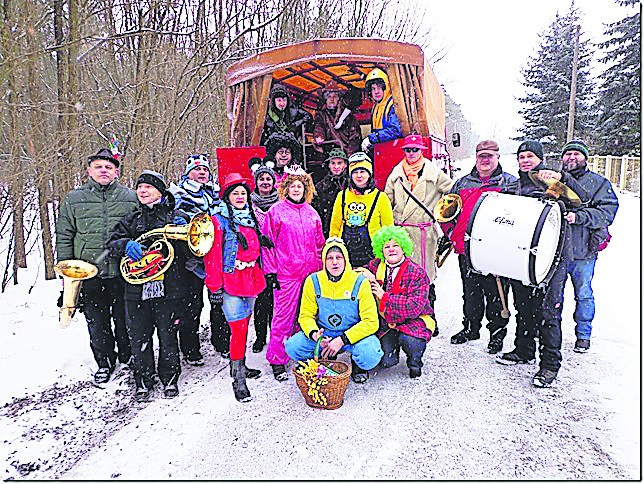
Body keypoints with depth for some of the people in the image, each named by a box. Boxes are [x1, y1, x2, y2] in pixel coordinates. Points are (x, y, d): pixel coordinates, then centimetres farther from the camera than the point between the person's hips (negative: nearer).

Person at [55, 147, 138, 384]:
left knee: (125, 318, 9)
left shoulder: (131, 197, 5)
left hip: (122, 272, -1)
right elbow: (64, 236, 9)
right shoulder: (74, 199, 6)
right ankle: (104, 362, 30)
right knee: (97, 321, 11)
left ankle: (128, 357, 30)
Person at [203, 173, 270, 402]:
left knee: (244, 325, 16)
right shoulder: (219, 221, -7)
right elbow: (212, 256, -11)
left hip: (251, 280, 7)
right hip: (231, 282, -7)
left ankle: (240, 366, 32)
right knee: (238, 329, -7)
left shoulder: (250, 218, 14)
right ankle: (238, 379, 4)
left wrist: (260, 277, 19)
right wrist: (214, 286, -13)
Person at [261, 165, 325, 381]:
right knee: (283, 316, -1)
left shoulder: (311, 213, 14)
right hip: (286, 272, -5)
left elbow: (319, 243, 19)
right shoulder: (276, 211, -1)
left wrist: (321, 269, 15)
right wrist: (270, 271, -7)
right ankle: (277, 361, 11)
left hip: (310, 272, 5)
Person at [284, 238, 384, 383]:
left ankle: (358, 365, 7)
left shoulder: (360, 282, -15)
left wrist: (342, 340, -25)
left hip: (354, 333, -3)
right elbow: (306, 315, -1)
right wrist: (314, 334, -24)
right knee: (292, 347, -20)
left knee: (370, 355, -34)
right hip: (324, 333, 3)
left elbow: (371, 322, -16)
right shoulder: (313, 281, -8)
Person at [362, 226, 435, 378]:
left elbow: (415, 307, -19)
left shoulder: (417, 272, -10)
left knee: (409, 340, -34)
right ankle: (393, 352, 22)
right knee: (385, 361, -16)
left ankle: (414, 361, 2)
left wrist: (384, 297, -20)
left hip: (413, 321, -2)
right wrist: (365, 274, -9)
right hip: (385, 323, 3)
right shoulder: (376, 266, 3)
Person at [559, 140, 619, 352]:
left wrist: (579, 216, -22)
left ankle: (583, 335, 25)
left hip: (583, 250, -2)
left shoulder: (598, 183, 6)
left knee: (583, 295, 8)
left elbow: (608, 210, -7)